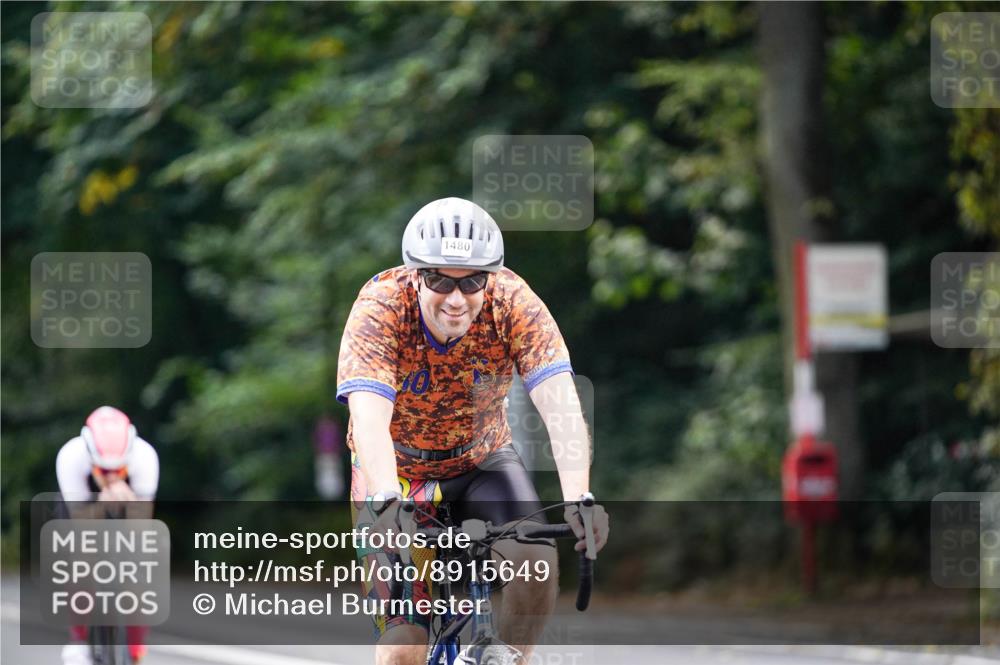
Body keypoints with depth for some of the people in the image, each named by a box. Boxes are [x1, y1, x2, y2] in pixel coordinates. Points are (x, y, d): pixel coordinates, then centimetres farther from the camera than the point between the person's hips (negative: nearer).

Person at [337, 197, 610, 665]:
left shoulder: (513, 303, -24)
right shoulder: (380, 307, -28)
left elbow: (560, 405, -34)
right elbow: (369, 418, -41)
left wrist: (577, 500, -49)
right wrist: (386, 504, -58)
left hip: (483, 461, 2)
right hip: (400, 470, -2)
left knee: (537, 561, -26)